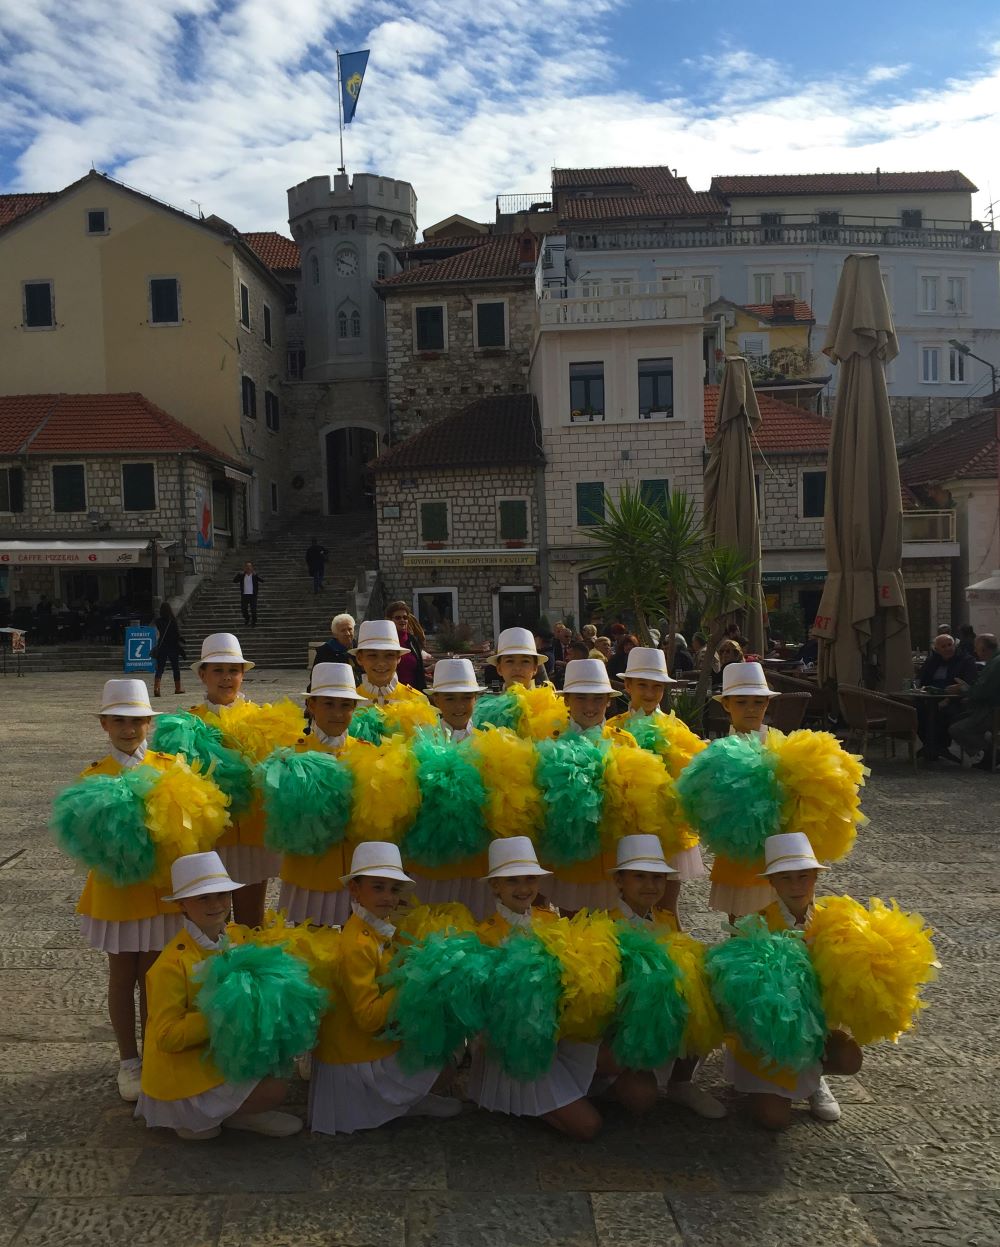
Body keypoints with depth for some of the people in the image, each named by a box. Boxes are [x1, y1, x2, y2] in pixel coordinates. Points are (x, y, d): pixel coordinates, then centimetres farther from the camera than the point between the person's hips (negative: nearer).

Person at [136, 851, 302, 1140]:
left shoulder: (240, 937, -5)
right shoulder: (172, 964, -25)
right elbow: (167, 1037, -23)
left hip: (222, 1049, 7)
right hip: (184, 1070, -7)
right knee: (275, 1090, -16)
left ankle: (233, 1111, 7)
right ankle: (193, 1117, 4)